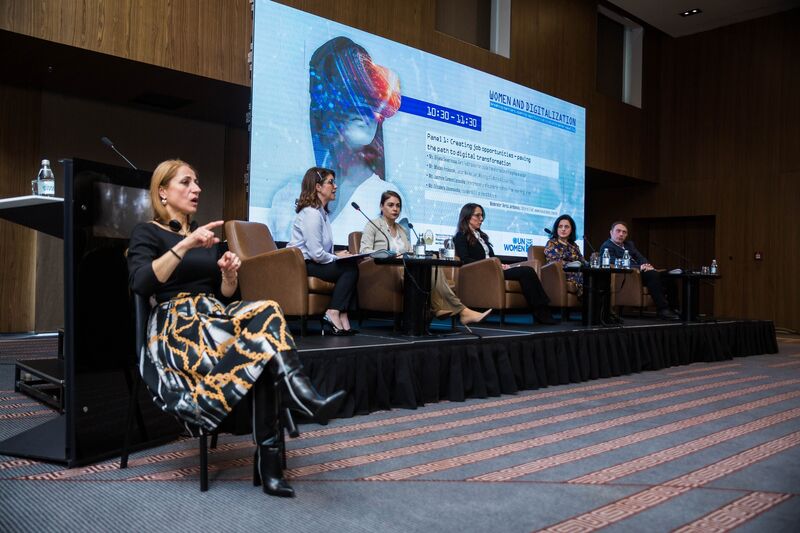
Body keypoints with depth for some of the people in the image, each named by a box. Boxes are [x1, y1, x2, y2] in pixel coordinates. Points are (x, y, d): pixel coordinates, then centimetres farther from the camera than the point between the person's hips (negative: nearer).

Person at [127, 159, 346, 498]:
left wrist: (230, 275, -1)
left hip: (216, 317, 5)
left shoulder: (209, 236, 24)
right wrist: (184, 246, -23)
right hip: (177, 325, -4)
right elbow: (140, 284, -15)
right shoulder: (148, 233, 7)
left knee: (265, 312, -31)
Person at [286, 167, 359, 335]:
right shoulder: (311, 214, -16)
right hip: (302, 265, -9)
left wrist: (336, 255, 1)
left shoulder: (321, 212, 17)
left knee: (350, 268, -8)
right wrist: (337, 257, -7)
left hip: (311, 263, 9)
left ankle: (343, 320, -14)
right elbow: (316, 254, -22)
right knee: (350, 269, -18)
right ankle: (333, 314, -16)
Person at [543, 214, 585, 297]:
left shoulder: (574, 245, 26)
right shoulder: (551, 244, 7)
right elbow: (558, 263, -5)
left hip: (578, 274, 6)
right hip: (564, 277, -6)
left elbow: (582, 262, 18)